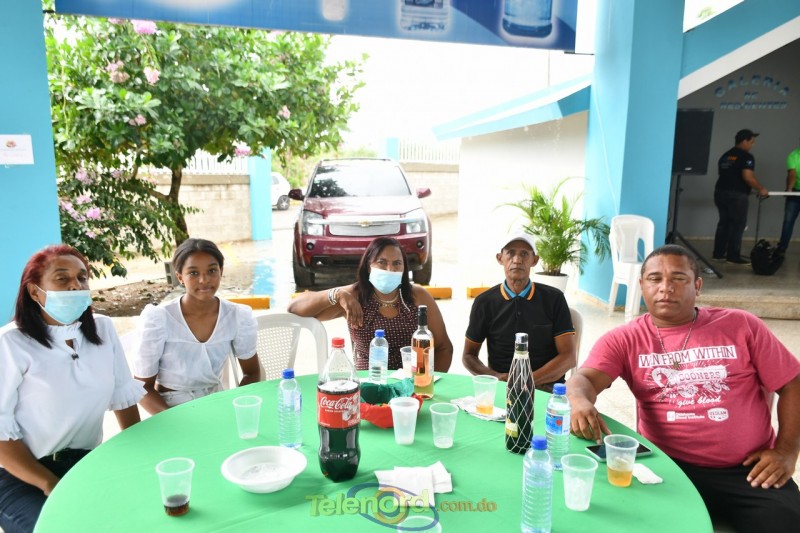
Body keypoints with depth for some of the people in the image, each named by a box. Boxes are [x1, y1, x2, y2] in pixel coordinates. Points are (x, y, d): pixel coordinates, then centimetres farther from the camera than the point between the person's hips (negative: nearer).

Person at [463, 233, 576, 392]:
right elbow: (469, 356, 11)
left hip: (546, 387, 0)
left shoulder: (554, 299, 3)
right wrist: (497, 378, -8)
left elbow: (569, 356, -1)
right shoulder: (484, 302, 4)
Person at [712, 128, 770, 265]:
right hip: (736, 195, -8)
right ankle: (733, 256, 1)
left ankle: (718, 253, 16)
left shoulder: (726, 155, 16)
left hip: (720, 191, 8)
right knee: (738, 225, 0)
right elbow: (748, 177, -19)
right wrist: (761, 189, -7)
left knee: (724, 223, 13)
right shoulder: (746, 156, -9)